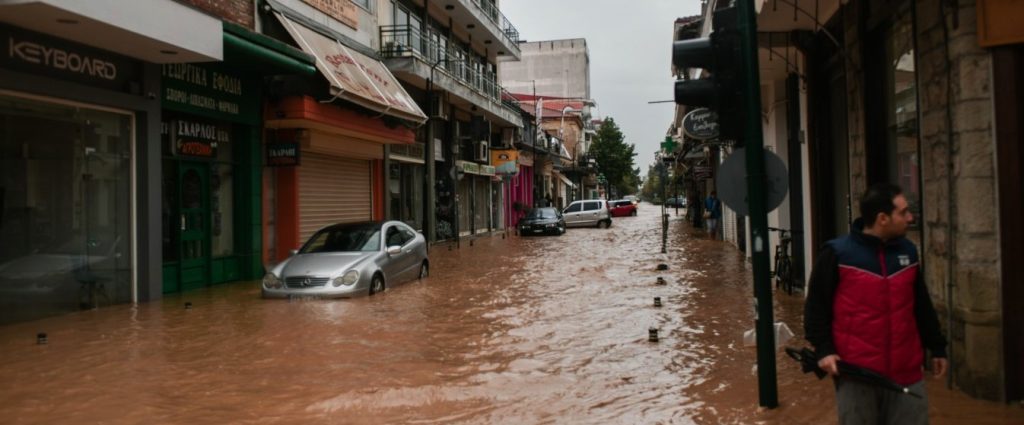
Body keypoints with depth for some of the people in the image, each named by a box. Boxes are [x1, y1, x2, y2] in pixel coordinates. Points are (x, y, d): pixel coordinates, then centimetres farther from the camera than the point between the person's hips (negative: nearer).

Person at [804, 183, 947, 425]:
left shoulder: (908, 251, 10)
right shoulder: (836, 254, -9)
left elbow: (922, 306, 19)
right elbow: (816, 306, -5)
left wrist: (936, 347, 20)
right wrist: (823, 349, -13)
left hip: (906, 372, 5)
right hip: (855, 372, -5)